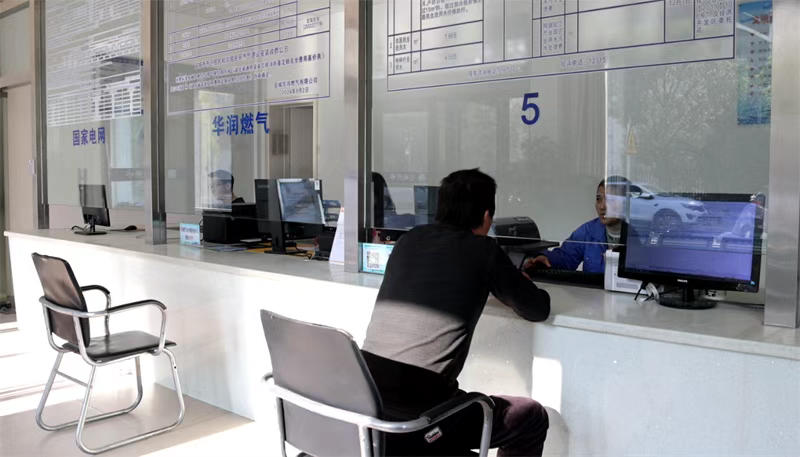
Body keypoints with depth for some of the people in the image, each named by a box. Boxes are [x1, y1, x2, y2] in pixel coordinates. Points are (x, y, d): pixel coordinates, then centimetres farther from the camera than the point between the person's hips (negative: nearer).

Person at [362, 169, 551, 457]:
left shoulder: (411, 238, 12)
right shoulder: (483, 249, -2)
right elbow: (539, 310, 8)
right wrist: (521, 284, 28)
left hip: (365, 400, 7)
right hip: (418, 410, -6)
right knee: (533, 418, 15)